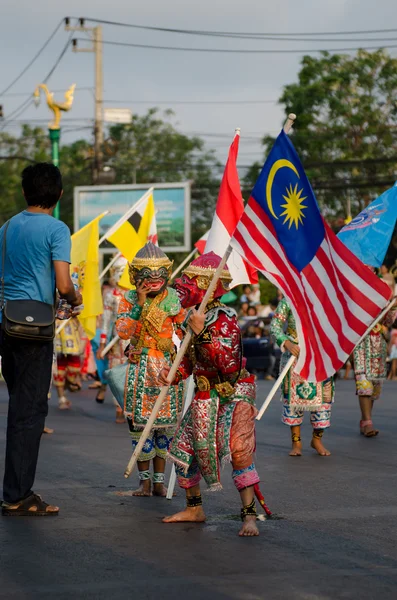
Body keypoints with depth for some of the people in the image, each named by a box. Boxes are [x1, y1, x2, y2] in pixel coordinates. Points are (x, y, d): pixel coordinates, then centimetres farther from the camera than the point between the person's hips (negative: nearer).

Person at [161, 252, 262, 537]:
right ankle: (194, 508, 26)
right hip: (205, 397, 9)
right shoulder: (197, 317, 6)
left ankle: (250, 516, -12)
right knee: (183, 449, 10)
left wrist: (202, 332, -33)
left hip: (233, 395, -9)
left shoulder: (224, 318, -19)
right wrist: (173, 373, -3)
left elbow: (228, 363, -31)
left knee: (239, 452, -18)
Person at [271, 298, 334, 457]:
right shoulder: (288, 301, -1)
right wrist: (287, 343, -21)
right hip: (294, 354, -1)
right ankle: (296, 441, 12)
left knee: (322, 395, 0)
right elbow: (275, 326, -5)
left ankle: (317, 439, 17)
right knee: (293, 396, 1)